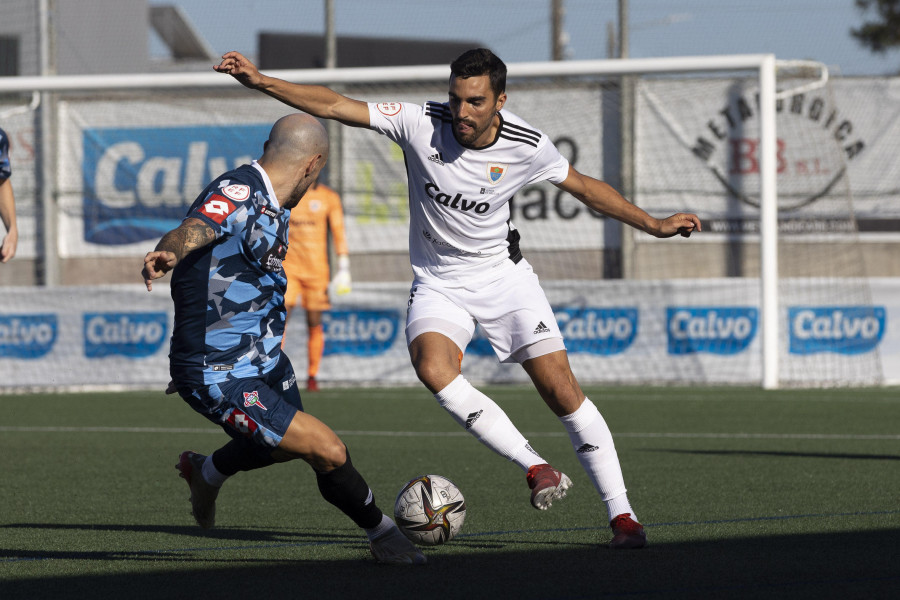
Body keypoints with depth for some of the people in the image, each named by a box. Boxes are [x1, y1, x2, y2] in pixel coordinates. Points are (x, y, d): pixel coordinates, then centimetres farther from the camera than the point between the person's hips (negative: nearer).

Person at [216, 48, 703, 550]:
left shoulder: (527, 146, -14)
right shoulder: (422, 123, -18)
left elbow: (584, 186, 4)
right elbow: (335, 106, -19)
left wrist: (654, 225, 6)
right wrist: (261, 81, -29)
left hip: (504, 275, 0)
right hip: (439, 283, 0)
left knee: (562, 390, -10)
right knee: (433, 368, -30)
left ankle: (622, 514, 1)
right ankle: (538, 470, -21)